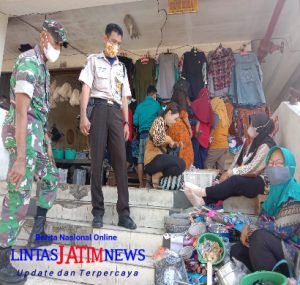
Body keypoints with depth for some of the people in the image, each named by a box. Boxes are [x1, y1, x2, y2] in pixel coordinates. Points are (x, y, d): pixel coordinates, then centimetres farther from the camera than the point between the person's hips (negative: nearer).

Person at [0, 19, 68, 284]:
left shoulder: (42, 67, 19)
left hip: (34, 133, 10)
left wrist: (46, 140, 22)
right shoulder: (29, 61, -12)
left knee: (51, 178, 18)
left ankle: (37, 234, 31)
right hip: (22, 133, -10)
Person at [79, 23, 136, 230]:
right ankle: (98, 211, 4)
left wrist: (126, 122, 9)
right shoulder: (94, 60, 12)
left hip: (116, 112, 3)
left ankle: (124, 213, -1)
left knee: (121, 161, -5)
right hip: (98, 109, -3)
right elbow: (86, 88, 1)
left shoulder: (122, 67, 23)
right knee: (97, 160, -4)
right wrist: (83, 116, -11)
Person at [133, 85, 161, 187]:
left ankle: (141, 183, 5)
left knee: (141, 159, 2)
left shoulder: (139, 105, 14)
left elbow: (135, 122, 11)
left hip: (142, 133, 4)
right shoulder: (156, 104, 4)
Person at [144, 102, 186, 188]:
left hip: (154, 161, 10)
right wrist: (169, 139, -5)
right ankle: (157, 176, -8)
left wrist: (174, 143, 8)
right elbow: (157, 141, -22)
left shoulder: (164, 125, 21)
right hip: (153, 160, -10)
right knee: (181, 164, -20)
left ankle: (157, 175, 2)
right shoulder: (159, 121, -7)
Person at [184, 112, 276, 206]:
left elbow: (252, 168, -20)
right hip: (250, 180, 8)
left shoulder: (266, 145, -14)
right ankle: (203, 201, -34)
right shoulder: (256, 142, 15)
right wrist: (229, 172, -6)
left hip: (262, 182, -8)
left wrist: (230, 172, -16)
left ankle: (203, 192, -30)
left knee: (235, 180, -31)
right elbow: (242, 163, 9)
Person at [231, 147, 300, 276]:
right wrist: (248, 232, -11)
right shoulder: (275, 189, 7)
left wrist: (250, 228, -17)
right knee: (236, 250, 1)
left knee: (259, 237, -33)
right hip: (272, 244, 8)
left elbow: (282, 230, -27)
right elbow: (264, 220, 8)